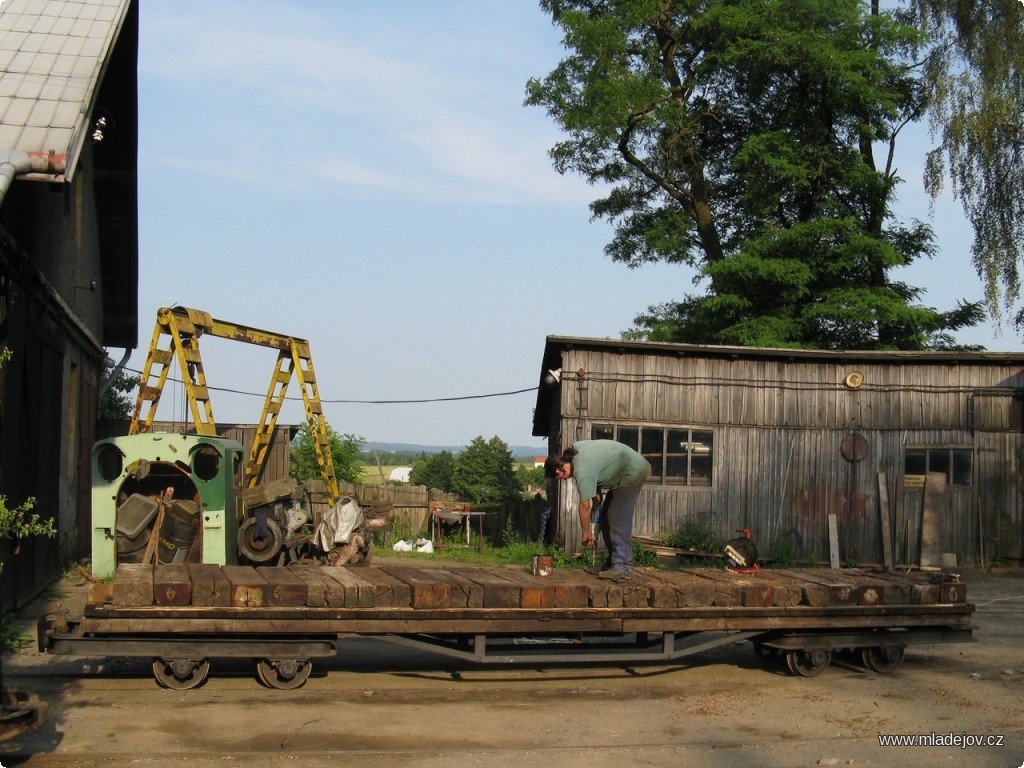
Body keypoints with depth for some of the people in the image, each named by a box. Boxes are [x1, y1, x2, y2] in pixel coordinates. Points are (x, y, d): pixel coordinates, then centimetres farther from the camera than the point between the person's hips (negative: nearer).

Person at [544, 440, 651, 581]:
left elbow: (585, 505, -23)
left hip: (634, 471, -10)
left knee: (617, 519, -17)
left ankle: (622, 567, -19)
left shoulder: (583, 472, -26)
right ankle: (613, 562, 12)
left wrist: (586, 533, -12)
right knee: (605, 518, 8)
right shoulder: (574, 448, -1)